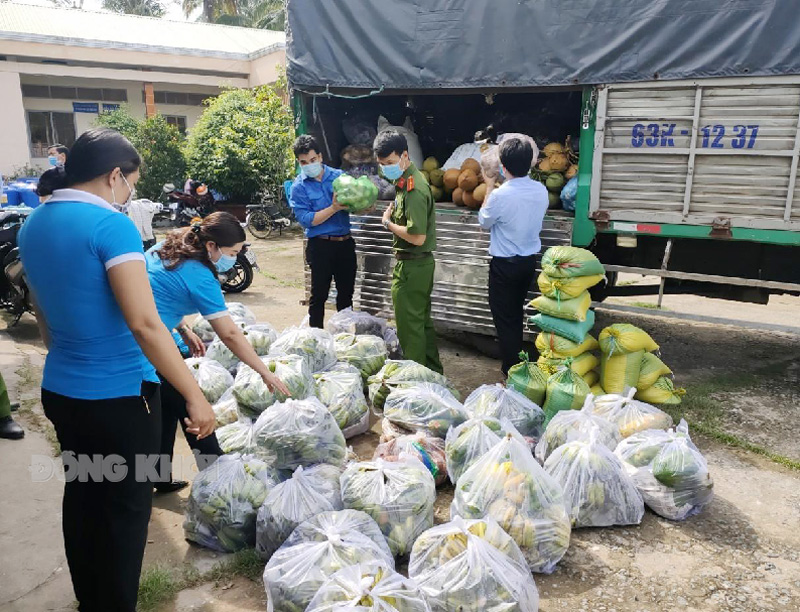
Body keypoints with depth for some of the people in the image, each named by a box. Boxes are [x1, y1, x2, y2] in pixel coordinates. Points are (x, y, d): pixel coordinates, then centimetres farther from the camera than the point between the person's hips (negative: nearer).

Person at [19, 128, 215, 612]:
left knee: (82, 498, 22)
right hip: (118, 396, -8)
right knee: (126, 507, 9)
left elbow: (45, 318, 16)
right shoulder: (111, 225, -19)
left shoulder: (33, 226, 6)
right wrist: (196, 396, -22)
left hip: (60, 390, 8)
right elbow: (144, 324, -25)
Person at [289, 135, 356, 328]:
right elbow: (306, 220, -12)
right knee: (319, 295, 3)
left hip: (345, 242, 4)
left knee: (346, 293, 14)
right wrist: (334, 208, -21)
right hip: (320, 245, -4)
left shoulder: (339, 176, 6)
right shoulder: (299, 187, -3)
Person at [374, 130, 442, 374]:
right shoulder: (406, 181, 10)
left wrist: (388, 222, -14)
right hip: (421, 263, 11)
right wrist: (393, 215, 6)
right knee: (423, 320, 20)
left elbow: (417, 237, -26)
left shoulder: (413, 189, -21)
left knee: (409, 325, 0)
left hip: (412, 266, -11)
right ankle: (433, 370, 33)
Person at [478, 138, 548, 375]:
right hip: (530, 260, 6)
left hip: (505, 264, -6)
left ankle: (512, 371, 14)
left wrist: (489, 188, 4)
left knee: (505, 318, 7)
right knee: (517, 312, 24)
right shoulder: (541, 190, -6)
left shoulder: (500, 195, -24)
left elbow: (484, 222, -5)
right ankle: (517, 360, 40)